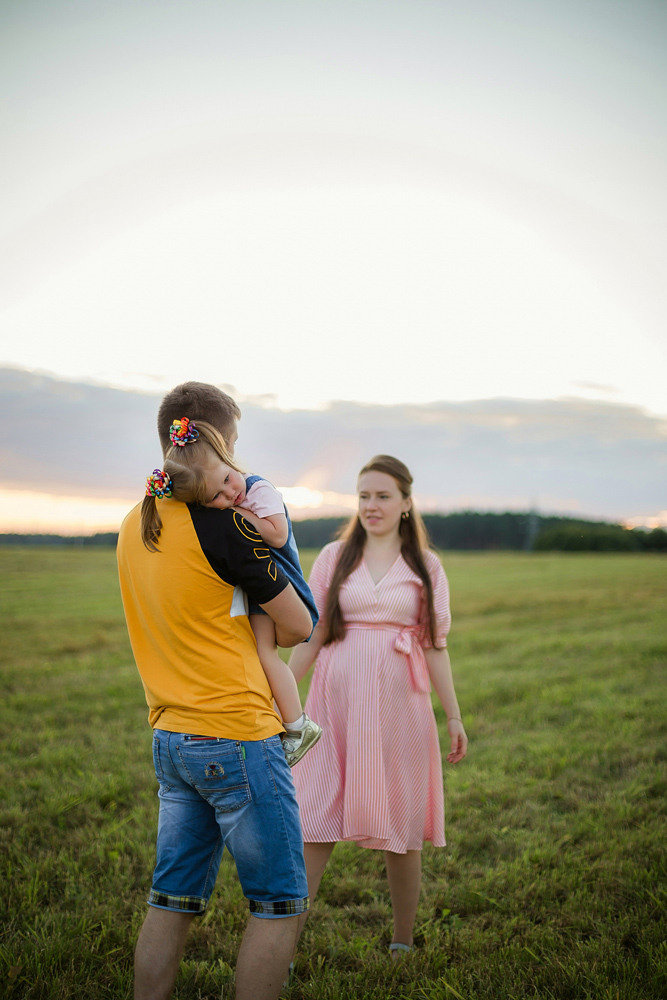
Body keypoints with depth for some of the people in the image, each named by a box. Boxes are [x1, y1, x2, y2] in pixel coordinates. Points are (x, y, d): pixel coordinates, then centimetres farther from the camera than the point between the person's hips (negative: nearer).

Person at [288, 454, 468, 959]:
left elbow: (435, 645, 8)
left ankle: (402, 945, 23)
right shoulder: (334, 557, 7)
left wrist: (454, 716, 5)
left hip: (399, 702, 0)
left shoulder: (425, 565, 7)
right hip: (337, 698, 0)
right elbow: (310, 636, 8)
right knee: (315, 822, -2)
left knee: (402, 826, 7)